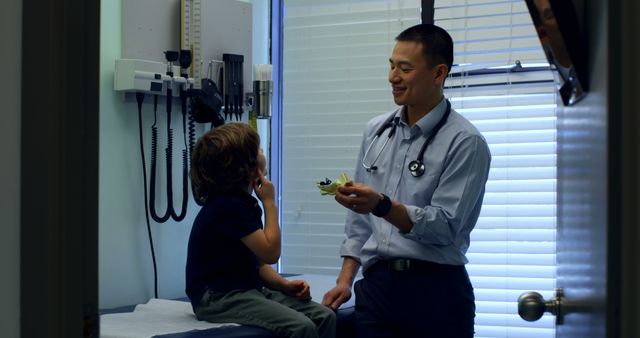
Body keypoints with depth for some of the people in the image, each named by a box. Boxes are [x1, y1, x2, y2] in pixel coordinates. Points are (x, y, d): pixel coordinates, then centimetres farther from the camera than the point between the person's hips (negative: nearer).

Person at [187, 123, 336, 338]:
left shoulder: (241, 202, 14)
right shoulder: (227, 206, -16)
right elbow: (270, 252, -15)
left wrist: (285, 285, 1)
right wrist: (270, 203, -6)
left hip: (249, 288, 9)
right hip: (218, 297, -9)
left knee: (325, 316, -10)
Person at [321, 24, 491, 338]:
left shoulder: (466, 142, -8)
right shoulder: (376, 130, 11)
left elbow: (445, 226, -14)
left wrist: (382, 205, -26)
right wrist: (345, 279, 8)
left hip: (436, 291, -4)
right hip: (376, 286, 5)